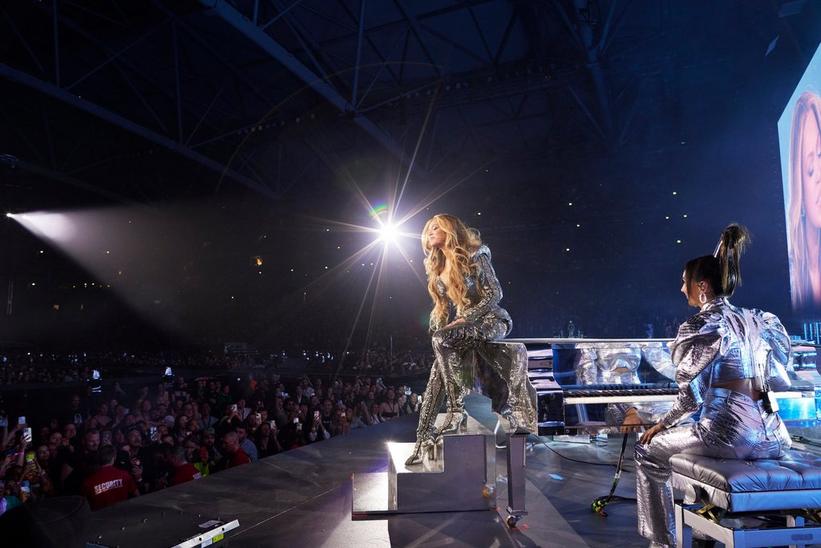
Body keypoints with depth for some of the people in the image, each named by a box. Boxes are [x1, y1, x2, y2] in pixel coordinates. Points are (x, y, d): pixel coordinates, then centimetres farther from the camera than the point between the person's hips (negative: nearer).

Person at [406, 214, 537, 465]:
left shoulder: (475, 255, -5)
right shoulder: (437, 267, 15)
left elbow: (494, 292, -12)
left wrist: (464, 318, -18)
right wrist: (438, 327, 3)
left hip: (491, 320, -6)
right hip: (462, 328, 6)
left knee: (441, 339, -32)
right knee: (436, 378, -14)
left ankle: (457, 408, -25)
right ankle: (423, 442, -10)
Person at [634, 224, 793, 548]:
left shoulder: (700, 327, -10)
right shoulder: (759, 321, 10)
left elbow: (691, 395, -11)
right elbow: (777, 374, 14)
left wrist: (661, 425, 3)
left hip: (727, 436, -7)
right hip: (772, 438, 7)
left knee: (648, 451, 15)